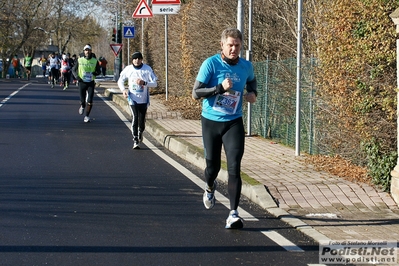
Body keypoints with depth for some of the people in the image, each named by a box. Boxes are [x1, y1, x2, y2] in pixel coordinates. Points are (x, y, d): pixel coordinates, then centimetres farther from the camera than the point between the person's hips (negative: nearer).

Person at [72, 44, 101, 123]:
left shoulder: (95, 61, 0)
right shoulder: (80, 60, 0)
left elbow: (98, 71, 8)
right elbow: (73, 70, 10)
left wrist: (94, 73, -15)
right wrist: (77, 76, -8)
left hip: (91, 83, 0)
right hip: (82, 82, 0)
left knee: (90, 101, -7)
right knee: (82, 100, 3)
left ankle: (87, 116, 8)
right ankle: (82, 106, 40)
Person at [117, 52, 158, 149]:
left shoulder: (148, 69, -3)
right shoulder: (128, 69, 1)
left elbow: (154, 83, -4)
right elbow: (120, 81, 14)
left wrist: (144, 83, -22)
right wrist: (123, 90, -5)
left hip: (144, 100, 1)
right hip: (133, 99, 0)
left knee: (142, 119, 5)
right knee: (135, 118, -14)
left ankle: (140, 133, 37)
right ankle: (135, 140, -11)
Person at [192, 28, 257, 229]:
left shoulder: (246, 67, 1)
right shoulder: (210, 64, -11)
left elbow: (251, 81, 25)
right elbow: (196, 93, -14)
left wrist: (252, 93, 4)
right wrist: (220, 88, -26)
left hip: (234, 123, 1)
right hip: (211, 122, -1)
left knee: (234, 167, -12)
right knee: (212, 165, 10)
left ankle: (233, 214, -11)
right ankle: (210, 187, 47)